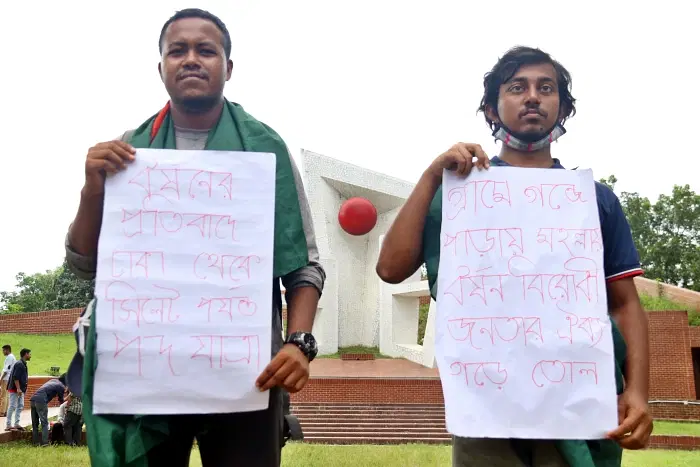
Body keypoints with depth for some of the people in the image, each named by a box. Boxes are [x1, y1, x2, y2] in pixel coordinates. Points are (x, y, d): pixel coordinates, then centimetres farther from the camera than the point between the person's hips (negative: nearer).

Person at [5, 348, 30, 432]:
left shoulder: (23, 364, 15)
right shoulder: (19, 364, -15)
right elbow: (15, 377, -21)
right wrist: (18, 389, -23)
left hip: (20, 390, 10)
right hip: (14, 389, -10)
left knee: (20, 406, 9)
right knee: (12, 407, -5)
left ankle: (16, 424, 14)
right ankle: (8, 425, 0)